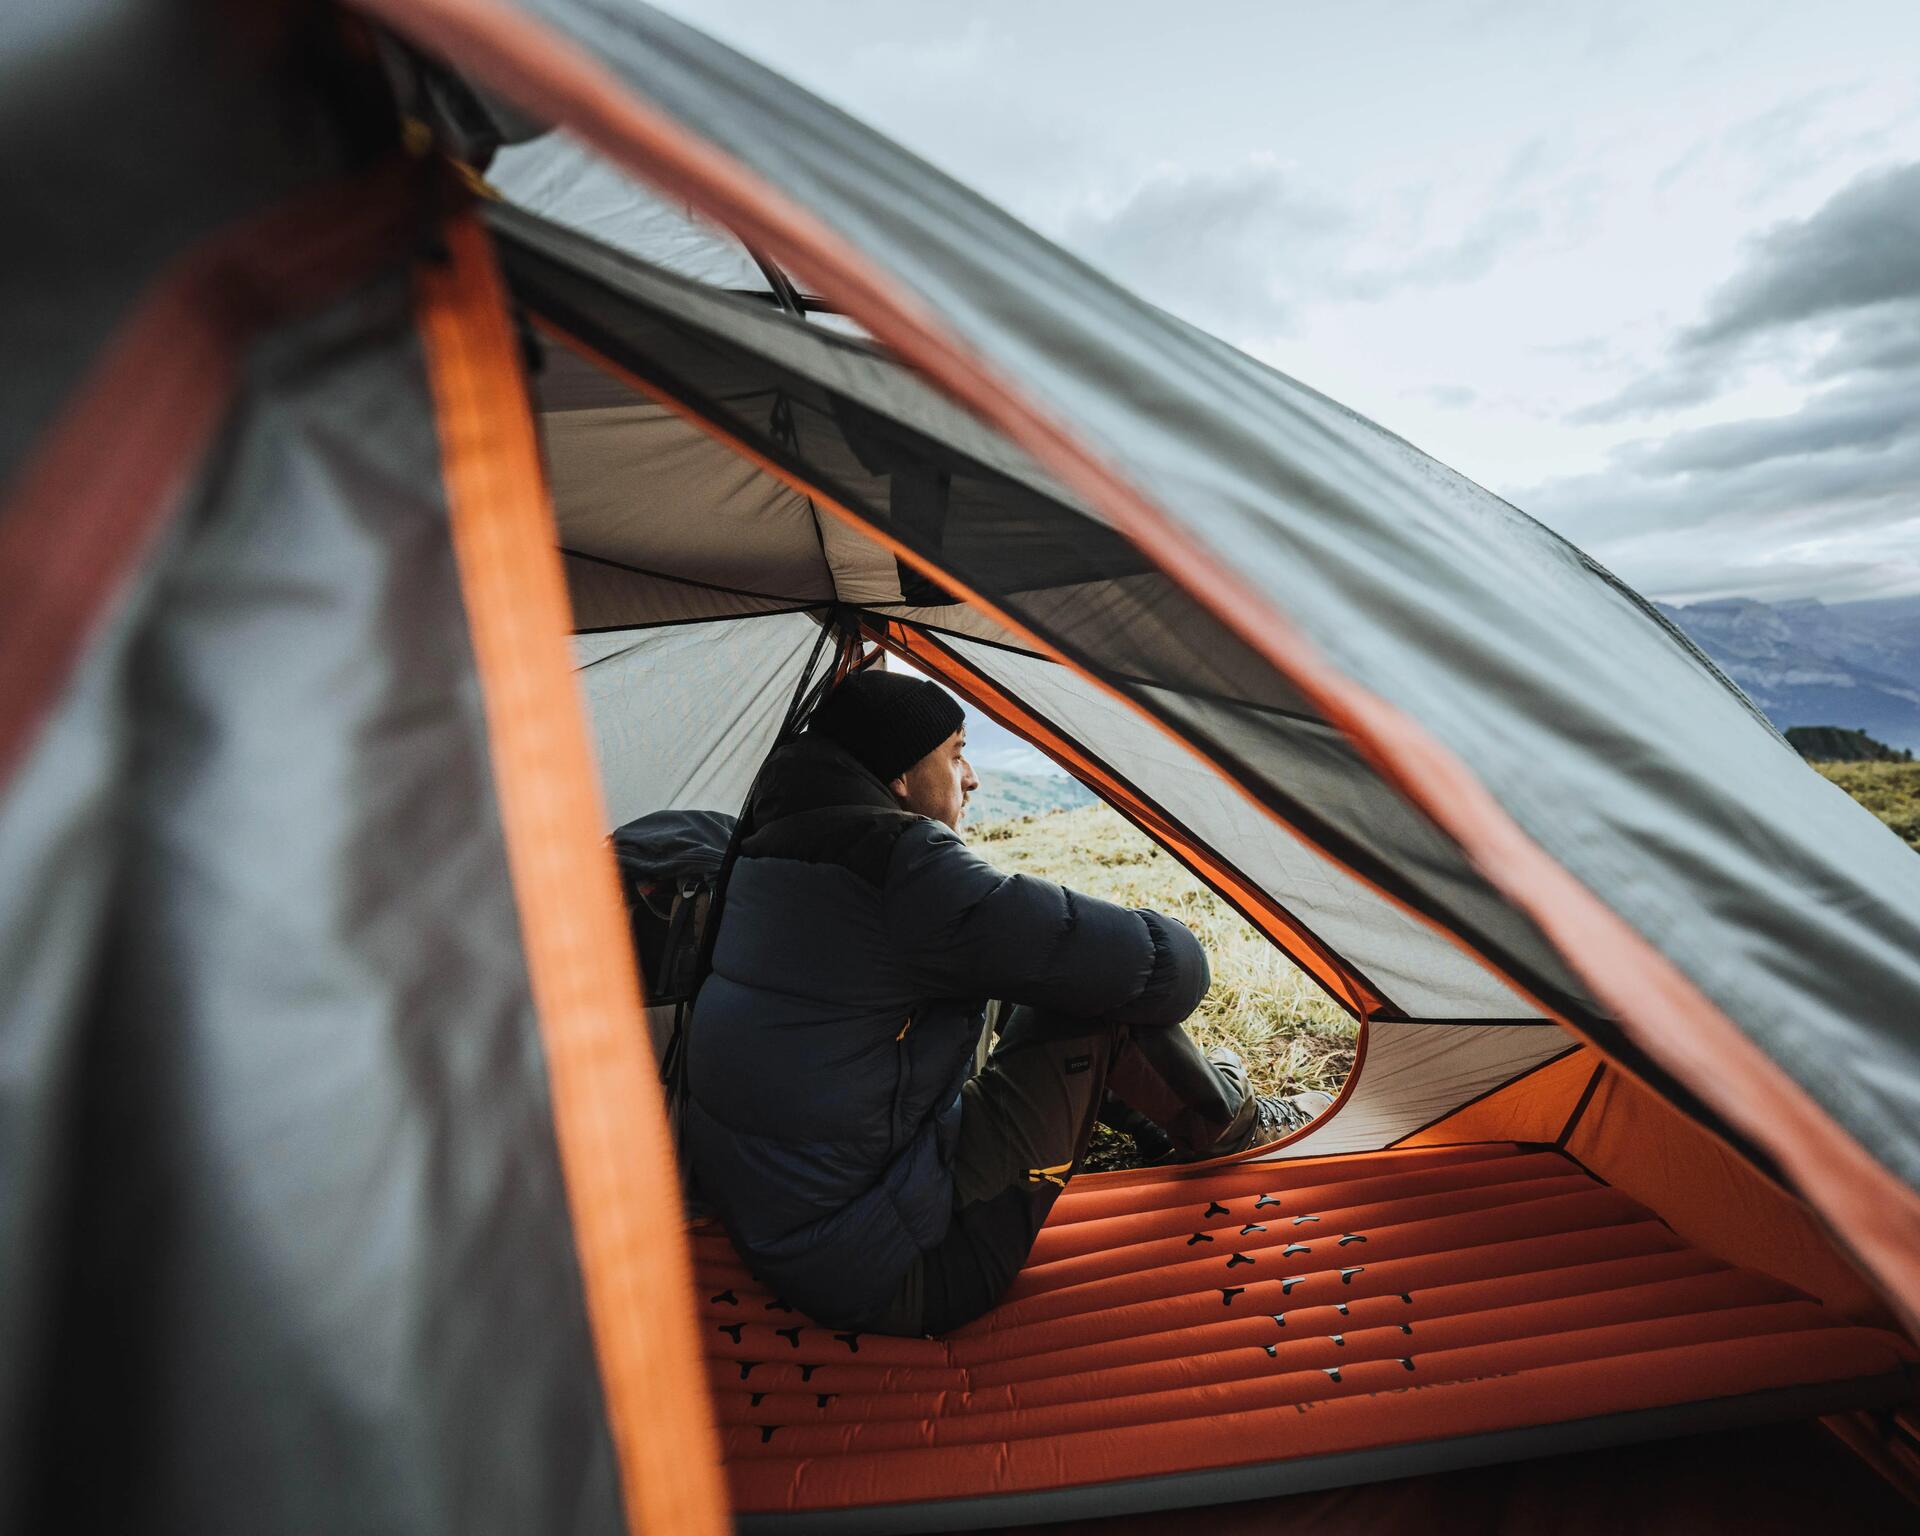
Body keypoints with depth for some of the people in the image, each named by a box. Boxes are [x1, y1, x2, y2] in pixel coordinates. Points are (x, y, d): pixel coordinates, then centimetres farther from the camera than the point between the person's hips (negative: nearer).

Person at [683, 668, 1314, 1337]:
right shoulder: (905, 868, -24)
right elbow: (1162, 964, -19)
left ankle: (1207, 1109, 33)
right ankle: (1222, 1121, 21)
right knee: (1095, 990, -6)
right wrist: (1169, 960, 4)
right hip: (896, 1285, -8)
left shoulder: (765, 860, 4)